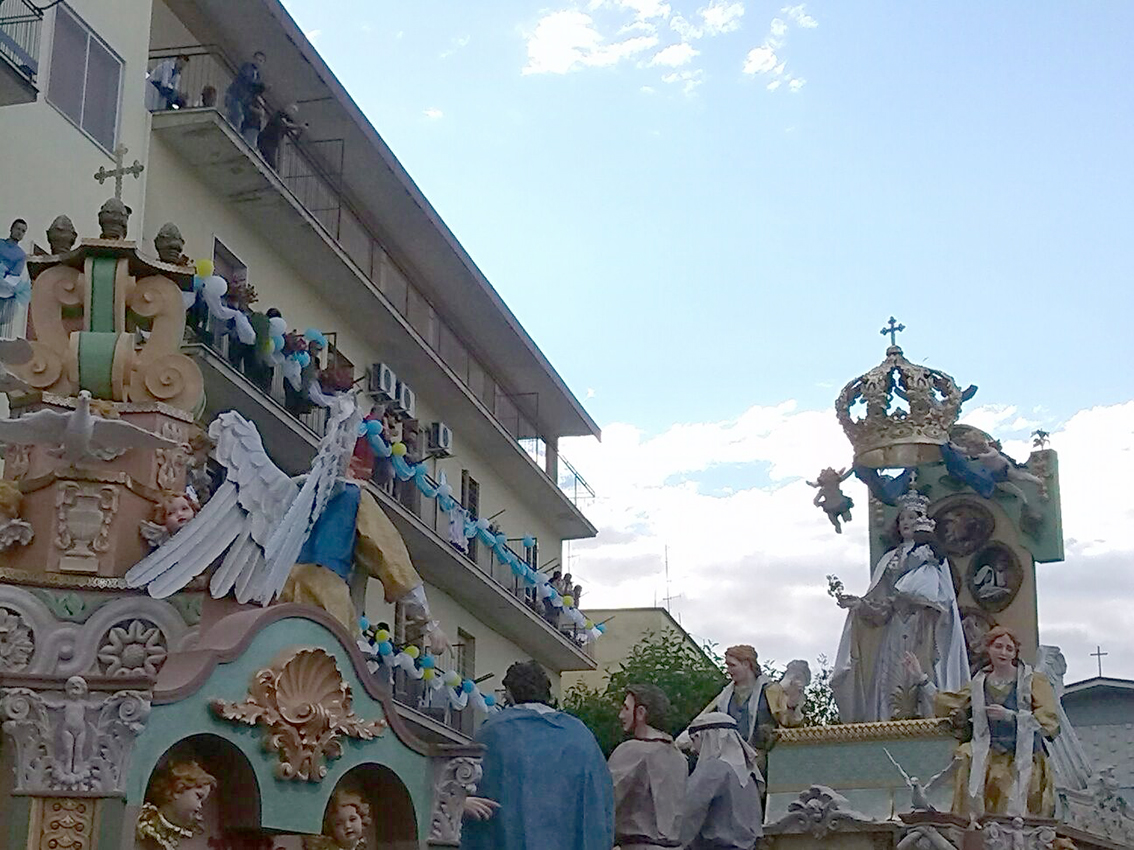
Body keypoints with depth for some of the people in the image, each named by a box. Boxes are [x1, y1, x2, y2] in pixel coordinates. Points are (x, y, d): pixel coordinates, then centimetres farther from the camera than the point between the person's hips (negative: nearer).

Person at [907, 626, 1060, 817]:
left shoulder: (1033, 680, 2)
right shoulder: (979, 684, 14)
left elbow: (1048, 718, -8)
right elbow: (944, 703, 24)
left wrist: (1008, 715, -14)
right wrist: (920, 678, 20)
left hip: (1024, 763, -3)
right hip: (990, 762, 3)